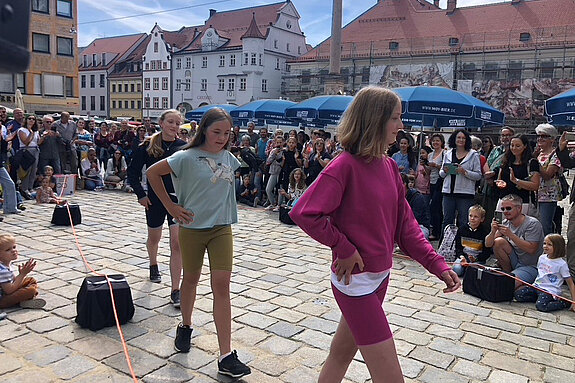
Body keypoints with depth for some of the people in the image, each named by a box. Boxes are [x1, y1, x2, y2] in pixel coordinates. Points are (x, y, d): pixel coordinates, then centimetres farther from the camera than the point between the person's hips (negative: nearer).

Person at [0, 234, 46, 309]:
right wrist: (22, 274, -26)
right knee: (31, 290, -26)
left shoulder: (7, 263, 2)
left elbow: (13, 280, 11)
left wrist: (21, 274, -9)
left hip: (8, 292, 11)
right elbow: (9, 290, -28)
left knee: (31, 280, 16)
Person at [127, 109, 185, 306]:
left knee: (177, 243, -10)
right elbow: (132, 172, 1)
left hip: (178, 200, -1)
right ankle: (153, 265, 55)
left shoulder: (183, 147, -3)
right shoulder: (148, 146, -5)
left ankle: (175, 290, -5)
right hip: (155, 200, 1)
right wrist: (140, 194, -6)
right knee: (154, 238, 22)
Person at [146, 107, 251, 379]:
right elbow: (152, 173, -6)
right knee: (191, 279, 16)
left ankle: (226, 356, -1)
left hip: (222, 228, 3)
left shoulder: (229, 158, 4)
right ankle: (185, 327, 44)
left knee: (222, 287, -4)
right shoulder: (187, 157, -10)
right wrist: (170, 206, -8)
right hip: (192, 228, -2)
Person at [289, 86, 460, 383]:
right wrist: (344, 248, -18)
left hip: (381, 276, 7)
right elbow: (304, 213, -24)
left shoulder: (389, 166, 5)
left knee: (341, 354, 22)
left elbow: (405, 224, 6)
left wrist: (437, 264, -3)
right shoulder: (345, 165, -18)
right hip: (355, 279, -7)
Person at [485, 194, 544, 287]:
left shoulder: (533, 224, -14)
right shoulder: (505, 223, 1)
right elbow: (488, 244, -4)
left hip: (531, 266, -6)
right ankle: (507, 272, 0)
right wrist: (493, 231, -24)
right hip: (515, 262, 6)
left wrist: (510, 234, -29)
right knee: (498, 242, -17)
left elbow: (531, 249, -26)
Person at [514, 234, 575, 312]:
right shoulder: (542, 257, 9)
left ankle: (565, 303, -7)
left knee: (541, 306, -31)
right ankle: (539, 297, 2)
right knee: (518, 294, -14)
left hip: (550, 291, -5)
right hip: (537, 286, 5)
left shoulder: (562, 264, -8)